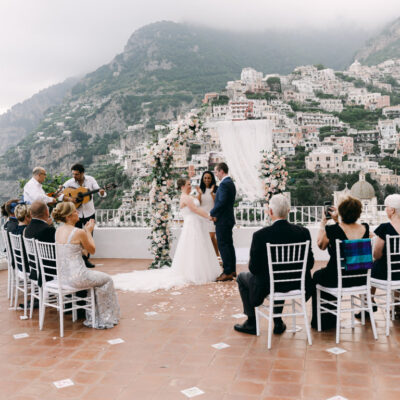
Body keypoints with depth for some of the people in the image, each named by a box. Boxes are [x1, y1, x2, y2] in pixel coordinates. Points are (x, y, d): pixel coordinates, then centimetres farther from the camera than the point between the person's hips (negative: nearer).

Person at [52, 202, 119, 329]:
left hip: (63, 275, 8)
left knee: (95, 276, 30)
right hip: (76, 277, -8)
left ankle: (92, 316, 36)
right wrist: (89, 232, 4)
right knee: (107, 280, 16)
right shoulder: (79, 232, -19)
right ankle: (105, 318, 27)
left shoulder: (58, 230, 4)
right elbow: (92, 250, -4)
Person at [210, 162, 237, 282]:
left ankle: (227, 273, -3)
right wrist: (215, 213, 8)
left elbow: (221, 202, -24)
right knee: (228, 244, 15)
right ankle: (232, 270, 22)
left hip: (222, 220, -10)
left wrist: (212, 213, -12)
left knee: (223, 245, -6)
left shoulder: (224, 184, -18)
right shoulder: (230, 182, 15)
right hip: (228, 218, 10)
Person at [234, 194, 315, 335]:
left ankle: (251, 323, 28)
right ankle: (278, 323, 36)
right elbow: (309, 264, -3)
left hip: (268, 287, -4)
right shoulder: (303, 232, -11)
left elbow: (254, 268, -14)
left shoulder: (260, 235, -22)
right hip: (296, 285, 4)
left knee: (242, 277, 24)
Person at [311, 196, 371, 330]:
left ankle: (321, 322, 37)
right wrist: (337, 221, 17)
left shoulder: (331, 230, -20)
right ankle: (331, 320, 46)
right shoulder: (365, 228, -6)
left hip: (338, 279, -5)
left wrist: (323, 223, 9)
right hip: (360, 279, 5)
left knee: (317, 275, 28)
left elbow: (321, 245, 2)